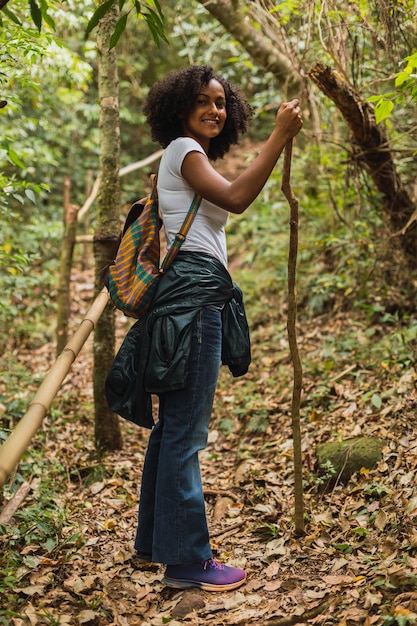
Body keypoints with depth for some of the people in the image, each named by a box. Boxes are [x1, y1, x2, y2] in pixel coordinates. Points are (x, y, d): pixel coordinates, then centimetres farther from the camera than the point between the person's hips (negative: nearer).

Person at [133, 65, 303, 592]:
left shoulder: (190, 155, 27)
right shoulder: (183, 149, -3)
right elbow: (235, 198, -21)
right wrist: (279, 137, -19)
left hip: (195, 294, 11)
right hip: (194, 291, -11)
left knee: (173, 423, 12)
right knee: (186, 429, -10)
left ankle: (155, 540, 21)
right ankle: (186, 559, -5)